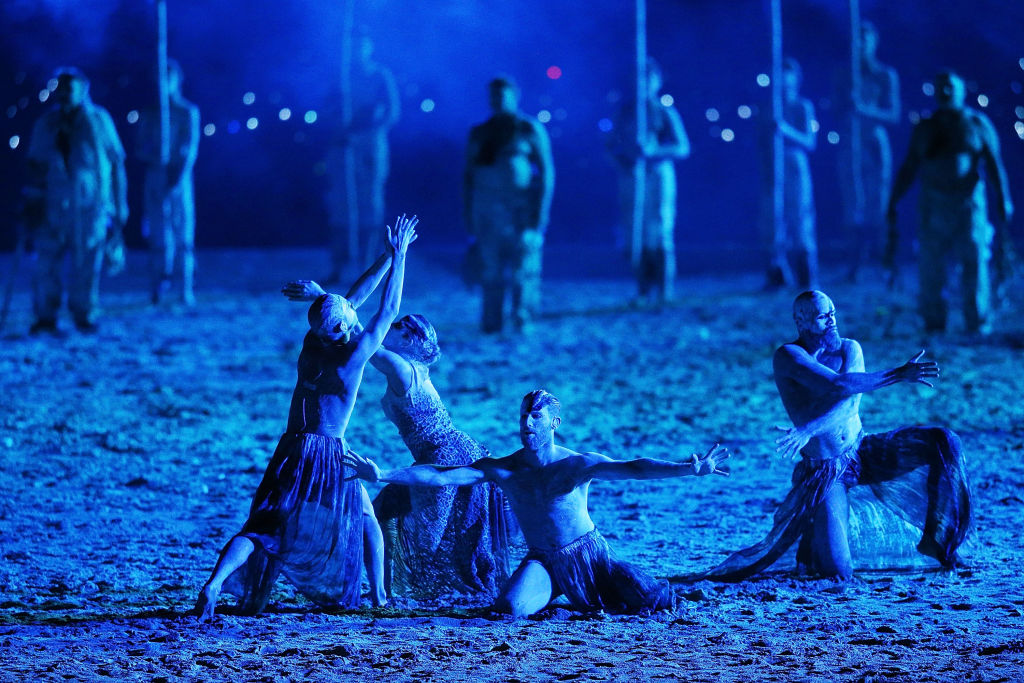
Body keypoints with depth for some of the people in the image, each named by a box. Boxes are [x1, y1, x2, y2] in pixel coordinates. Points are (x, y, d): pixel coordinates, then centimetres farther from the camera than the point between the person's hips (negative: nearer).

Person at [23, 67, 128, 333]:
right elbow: (36, 165, 14)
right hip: (54, 204, 2)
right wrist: (33, 199, 5)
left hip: (91, 204, -2)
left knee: (87, 263, -1)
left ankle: (85, 315, 11)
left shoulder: (98, 121, 3)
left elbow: (116, 163, 6)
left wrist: (120, 205, 5)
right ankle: (45, 316, 5)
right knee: (47, 260, -4)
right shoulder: (46, 125, 9)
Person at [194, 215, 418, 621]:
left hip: (292, 451, 4)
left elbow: (353, 299, 16)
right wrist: (398, 255, 8)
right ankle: (378, 595, 25)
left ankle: (215, 583, -25)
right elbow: (388, 311, 1)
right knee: (365, 520, 22)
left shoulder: (311, 345, 6)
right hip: (332, 455, -4)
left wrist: (388, 257, 21)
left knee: (261, 527, -4)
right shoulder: (356, 355, -9)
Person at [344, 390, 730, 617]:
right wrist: (383, 475, -25)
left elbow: (630, 468, -29)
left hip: (589, 554, -1)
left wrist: (688, 469, -43)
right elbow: (440, 476, -15)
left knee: (655, 603, -14)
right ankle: (553, 598, 10)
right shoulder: (502, 470, -8)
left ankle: (587, 600, 20)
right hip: (542, 563, 1)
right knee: (508, 609, -28)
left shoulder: (578, 465, -15)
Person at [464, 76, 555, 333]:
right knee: (490, 269, 0)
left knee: (524, 267, -9)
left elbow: (546, 173, -3)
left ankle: (523, 321, -4)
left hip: (522, 204, -3)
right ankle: (491, 323, 3)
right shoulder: (479, 134, 13)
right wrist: (468, 215, 8)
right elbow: (468, 175, 15)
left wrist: (540, 214, -11)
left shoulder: (530, 130, 1)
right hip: (487, 205, 3)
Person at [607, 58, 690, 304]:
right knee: (638, 236, 1)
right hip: (631, 180, 3)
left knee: (661, 235, -7)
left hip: (658, 176, -3)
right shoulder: (627, 113, 13)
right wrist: (625, 156, -7)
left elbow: (683, 148, -3)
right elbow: (613, 144, 16)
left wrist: (653, 151, -17)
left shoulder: (665, 113, 2)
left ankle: (665, 292, -7)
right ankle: (643, 291, 4)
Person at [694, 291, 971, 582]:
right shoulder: (788, 356, -15)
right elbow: (839, 385, -29)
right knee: (836, 571, -19)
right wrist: (898, 374, -30)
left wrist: (807, 431, -33)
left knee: (942, 442, -9)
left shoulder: (849, 349, 1)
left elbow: (851, 404, -17)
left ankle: (938, 544, 2)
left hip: (865, 452, 5)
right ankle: (809, 550, 20)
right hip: (825, 473, -5)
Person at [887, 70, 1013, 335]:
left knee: (975, 259, -7)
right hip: (933, 202, 2)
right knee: (930, 264, -1)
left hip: (969, 202, -2)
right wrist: (892, 203, 9)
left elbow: (995, 165, 1)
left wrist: (1003, 201, -8)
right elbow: (908, 169, 14)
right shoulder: (925, 128, 11)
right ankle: (933, 324, 9)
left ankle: (978, 325, 0)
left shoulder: (977, 124, 5)